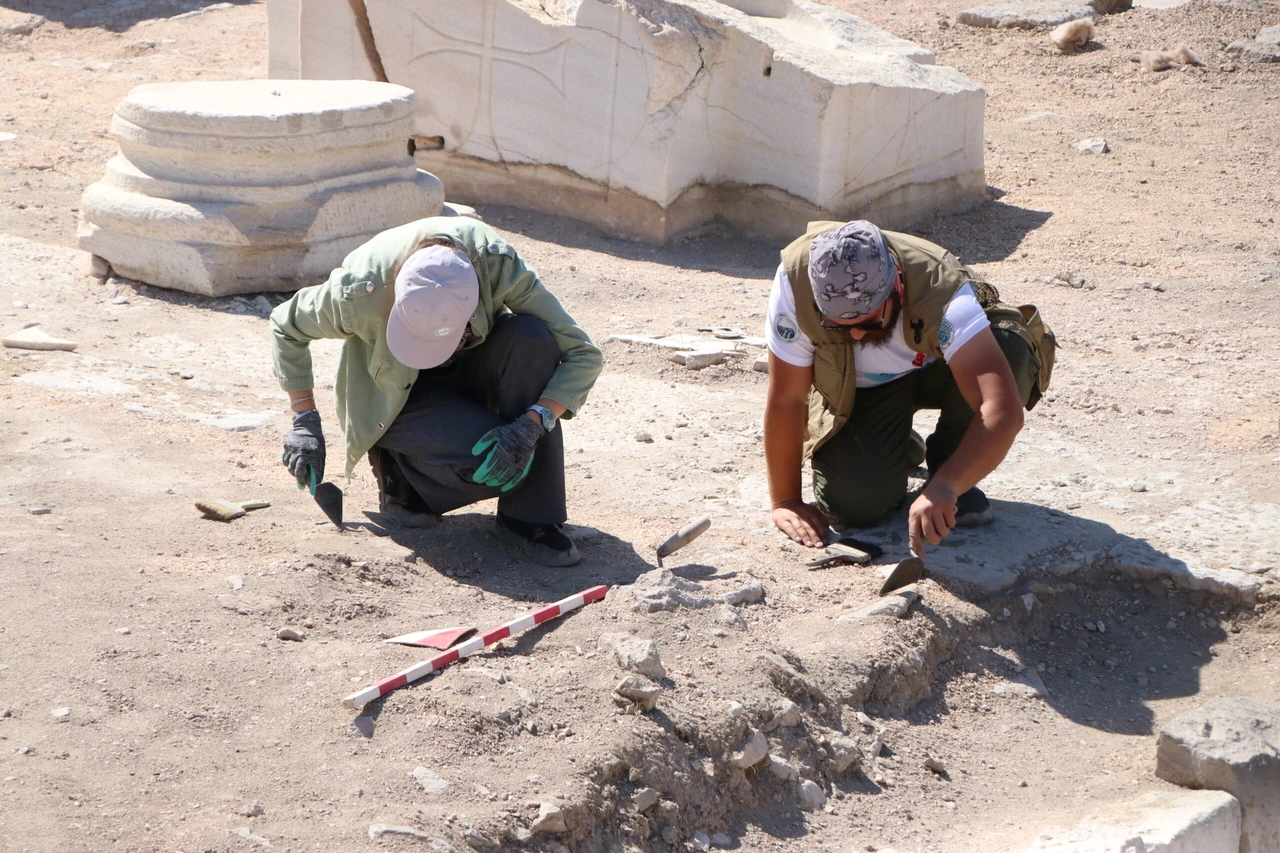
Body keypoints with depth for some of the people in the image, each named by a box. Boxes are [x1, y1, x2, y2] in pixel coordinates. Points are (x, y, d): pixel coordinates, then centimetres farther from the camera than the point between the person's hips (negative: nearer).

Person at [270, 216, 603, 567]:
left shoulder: (499, 265, -31)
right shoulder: (361, 291, -31)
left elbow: (583, 356, -25)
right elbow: (286, 327, -9)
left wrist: (532, 424, -39)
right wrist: (305, 420, -13)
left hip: (472, 372, 3)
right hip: (399, 397, -3)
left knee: (531, 337, -33)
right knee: (500, 465, -33)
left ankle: (529, 516, -24)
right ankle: (400, 474, -1)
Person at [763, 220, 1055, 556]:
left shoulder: (941, 292, -39)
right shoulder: (796, 280, -35)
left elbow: (1003, 412, -49)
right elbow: (785, 399, -24)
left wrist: (944, 487, -61)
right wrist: (785, 502, -19)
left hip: (938, 368, 0)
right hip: (860, 388, 1)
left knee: (1008, 351, -34)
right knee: (855, 503, -24)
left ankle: (947, 468, -6)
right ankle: (899, 450, 13)